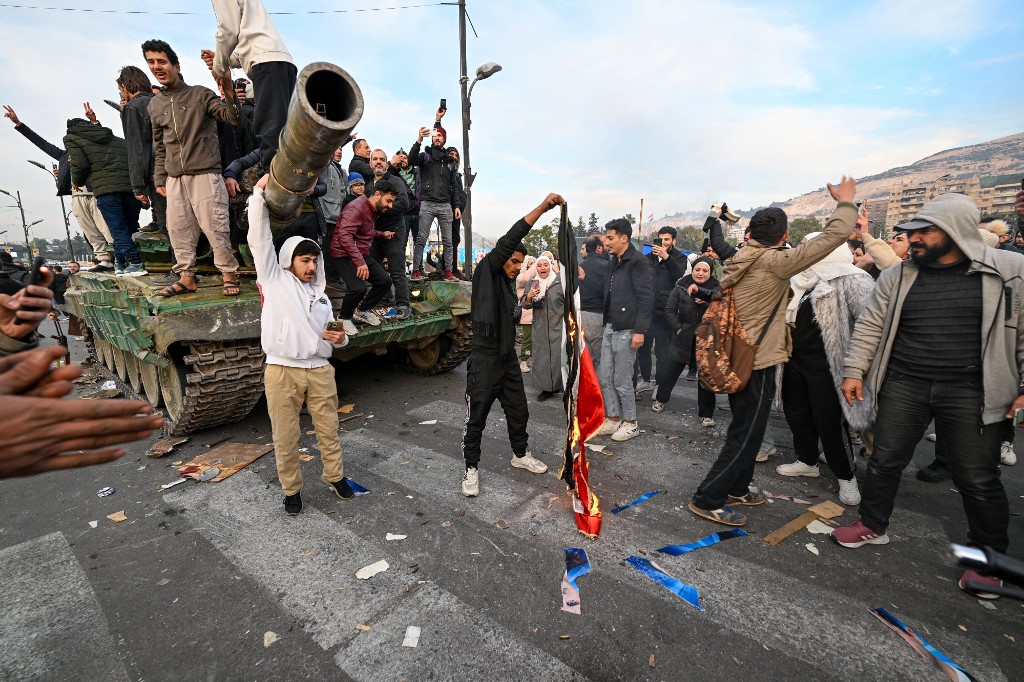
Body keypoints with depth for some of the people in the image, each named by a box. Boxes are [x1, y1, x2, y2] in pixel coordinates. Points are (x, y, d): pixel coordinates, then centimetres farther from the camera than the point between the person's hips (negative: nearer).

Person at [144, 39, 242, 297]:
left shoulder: (200, 94, 4)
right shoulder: (155, 105, 18)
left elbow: (233, 119, -7)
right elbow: (159, 147, 21)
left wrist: (229, 92, -23)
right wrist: (159, 180, 16)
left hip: (204, 174, -6)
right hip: (174, 179, 6)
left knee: (214, 227, -10)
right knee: (178, 230, 4)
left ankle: (230, 274, 0)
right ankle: (186, 277, 11)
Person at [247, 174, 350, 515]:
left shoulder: (320, 295, 19)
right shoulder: (274, 279, 5)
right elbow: (259, 237, -4)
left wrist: (340, 339, 2)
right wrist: (259, 193, -7)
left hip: (320, 370, 4)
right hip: (282, 371, -3)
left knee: (329, 430, 10)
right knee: (285, 438, 6)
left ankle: (335, 477, 28)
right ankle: (291, 490, 23)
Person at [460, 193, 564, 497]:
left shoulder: (509, 286, 15)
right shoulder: (485, 272, -8)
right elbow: (507, 242, -21)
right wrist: (541, 208, -25)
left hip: (508, 360, 8)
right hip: (485, 361, -8)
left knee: (519, 412, 18)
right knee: (476, 419, 3)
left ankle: (521, 455, 38)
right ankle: (471, 469, 19)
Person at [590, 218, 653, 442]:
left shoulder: (638, 262, -10)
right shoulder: (614, 262, 16)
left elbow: (647, 297, -16)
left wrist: (640, 330, -20)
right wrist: (606, 322, 15)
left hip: (626, 330, -8)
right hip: (610, 328, 8)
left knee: (622, 380, 1)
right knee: (605, 378, 11)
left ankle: (630, 423, 18)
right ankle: (613, 419, 24)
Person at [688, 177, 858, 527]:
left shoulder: (737, 262, 5)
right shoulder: (774, 262, -17)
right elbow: (834, 236, -12)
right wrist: (845, 202, 4)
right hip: (758, 363, -8)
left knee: (746, 430, 21)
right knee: (745, 435, 1)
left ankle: (735, 489, 35)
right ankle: (707, 499, 8)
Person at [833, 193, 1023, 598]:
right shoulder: (897, 276, 2)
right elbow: (870, 326, 4)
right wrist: (854, 371, 0)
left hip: (971, 392, -2)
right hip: (904, 385, 2)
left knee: (978, 478, 7)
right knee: (885, 461, 9)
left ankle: (989, 555, 30)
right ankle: (872, 526, 28)